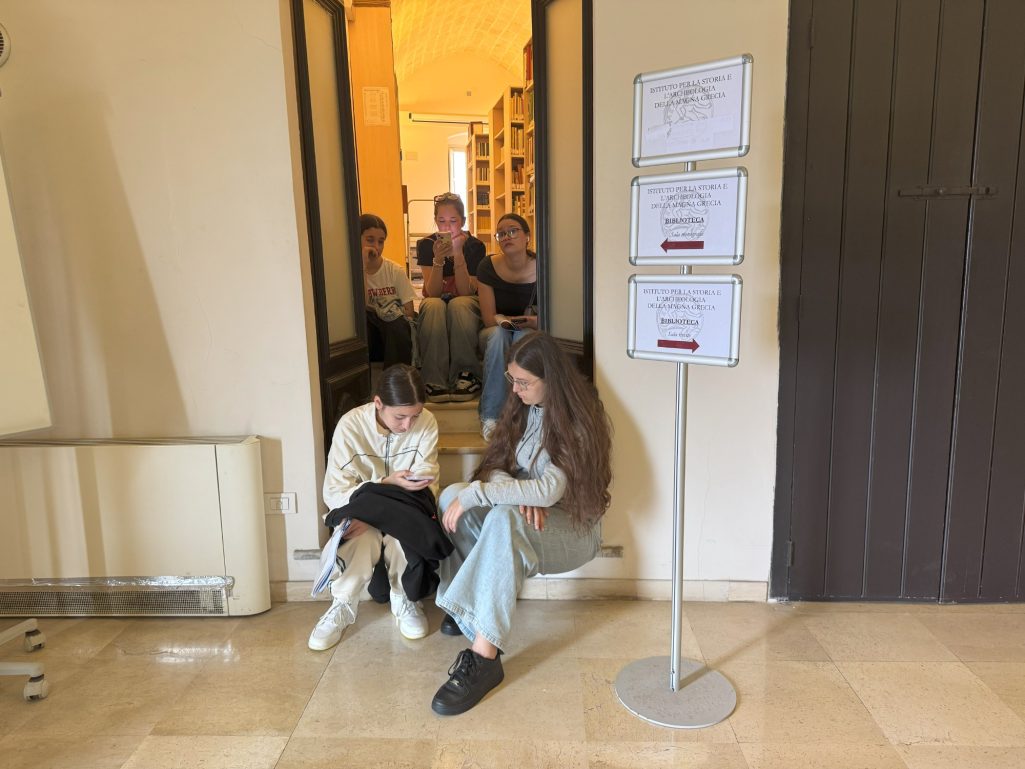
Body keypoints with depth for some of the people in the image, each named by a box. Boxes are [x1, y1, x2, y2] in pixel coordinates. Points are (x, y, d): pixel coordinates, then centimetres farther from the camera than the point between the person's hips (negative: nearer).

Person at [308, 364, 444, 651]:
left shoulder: (426, 423, -14)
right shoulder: (351, 425, -18)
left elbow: (427, 484, -14)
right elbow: (334, 493, -17)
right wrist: (388, 483, -31)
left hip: (404, 512, 1)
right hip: (360, 509, -1)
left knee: (403, 536, -33)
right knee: (361, 541, -34)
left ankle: (405, 600, -5)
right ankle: (343, 607, -7)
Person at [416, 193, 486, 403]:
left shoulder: (475, 246, -9)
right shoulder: (426, 245, -7)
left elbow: (466, 292, -18)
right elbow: (432, 292, -15)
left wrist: (458, 254, -27)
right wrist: (438, 260, -30)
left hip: (466, 304, -1)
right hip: (436, 304, 1)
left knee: (459, 305, -36)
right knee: (433, 306, -35)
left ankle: (466, 376, -32)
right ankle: (435, 381, -39)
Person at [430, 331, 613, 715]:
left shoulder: (578, 421, -18)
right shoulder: (522, 406, 3)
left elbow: (550, 489, -28)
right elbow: (496, 466, 1)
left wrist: (475, 494, -31)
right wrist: (523, 496, -21)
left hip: (572, 528, -7)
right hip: (527, 511, 7)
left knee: (504, 518, -38)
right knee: (451, 496, -16)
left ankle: (484, 655, -38)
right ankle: (465, 606, -9)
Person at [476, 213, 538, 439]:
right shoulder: (488, 267, -12)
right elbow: (489, 319, -13)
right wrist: (527, 319, -22)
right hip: (494, 337, 1)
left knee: (523, 336, -36)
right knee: (498, 333, -35)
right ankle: (490, 417, -34)